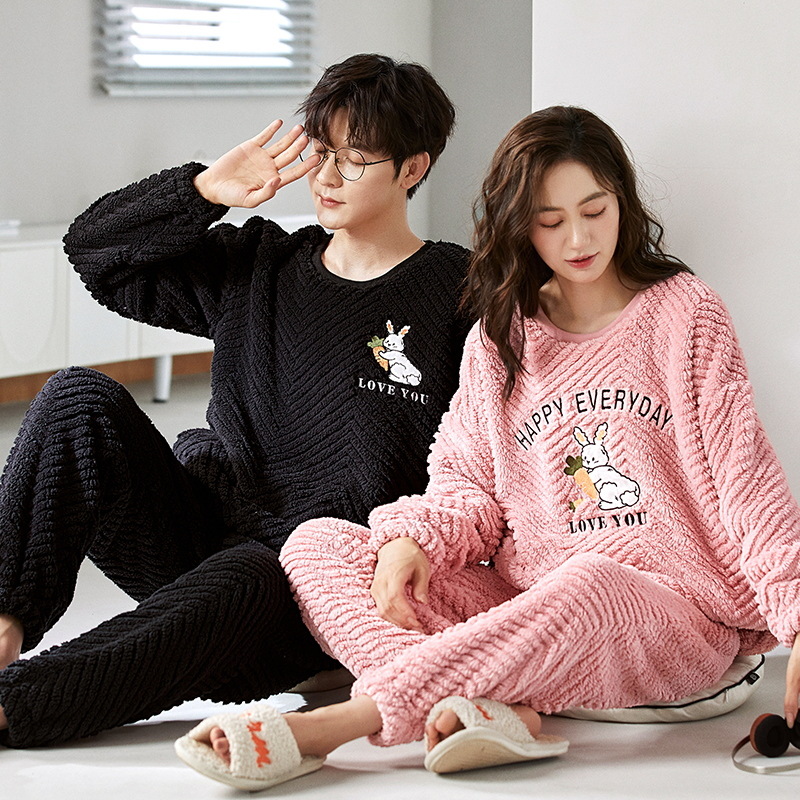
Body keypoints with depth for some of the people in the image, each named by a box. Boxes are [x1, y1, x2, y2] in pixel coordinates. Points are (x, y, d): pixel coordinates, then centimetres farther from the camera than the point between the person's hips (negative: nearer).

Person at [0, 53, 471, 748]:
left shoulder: (458, 293, 0)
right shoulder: (258, 267, 13)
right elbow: (95, 250, 15)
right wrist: (205, 189, 2)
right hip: (199, 531, 5)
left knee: (240, 579, -40)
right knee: (82, 400, -17)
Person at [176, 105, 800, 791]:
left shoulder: (682, 312, 2)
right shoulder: (501, 337, 13)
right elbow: (469, 480, 12)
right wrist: (413, 536, -12)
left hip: (677, 614, -4)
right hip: (526, 606, 5)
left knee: (593, 583, -41)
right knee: (318, 543, -13)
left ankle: (327, 726, -45)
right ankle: (497, 713, -40)